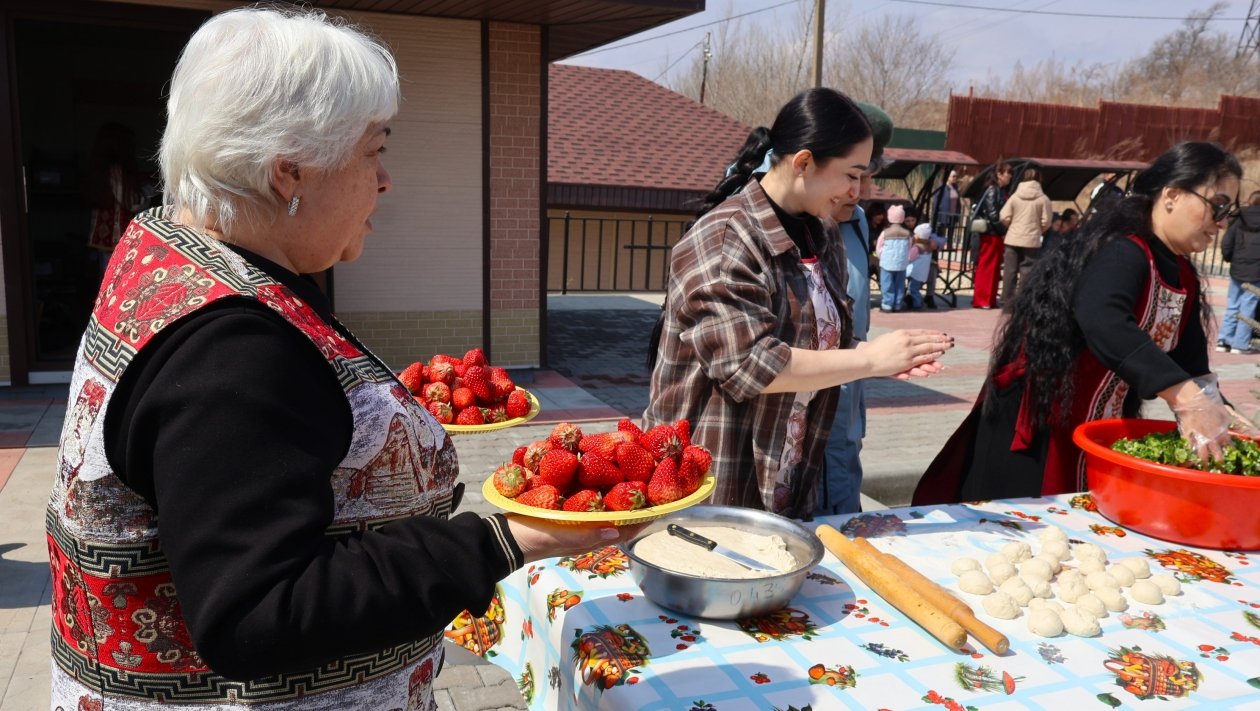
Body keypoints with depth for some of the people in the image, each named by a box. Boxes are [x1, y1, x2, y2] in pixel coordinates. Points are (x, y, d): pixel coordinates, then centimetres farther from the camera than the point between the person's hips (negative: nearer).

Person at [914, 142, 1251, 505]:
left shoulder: (1182, 276, 8)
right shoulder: (1121, 251, -20)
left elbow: (1189, 361, 9)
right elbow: (1101, 322, -39)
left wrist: (1214, 411, -8)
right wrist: (1187, 397, -44)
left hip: (1097, 436, 9)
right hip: (1037, 428, -9)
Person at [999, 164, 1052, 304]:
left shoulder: (1015, 196, 0)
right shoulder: (1043, 198, -5)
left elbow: (1004, 218, -3)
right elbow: (1046, 222, -6)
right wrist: (1037, 229, 13)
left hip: (1012, 239, 2)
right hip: (1032, 240, -2)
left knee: (1010, 271, 7)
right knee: (1027, 272, 1)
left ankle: (1007, 301, 11)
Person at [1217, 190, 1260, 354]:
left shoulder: (1239, 218, 1)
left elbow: (1226, 244, -5)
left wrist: (1229, 258, 11)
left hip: (1237, 269, 2)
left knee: (1233, 306, 10)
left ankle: (1224, 341, 7)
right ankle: (1240, 344, 0)